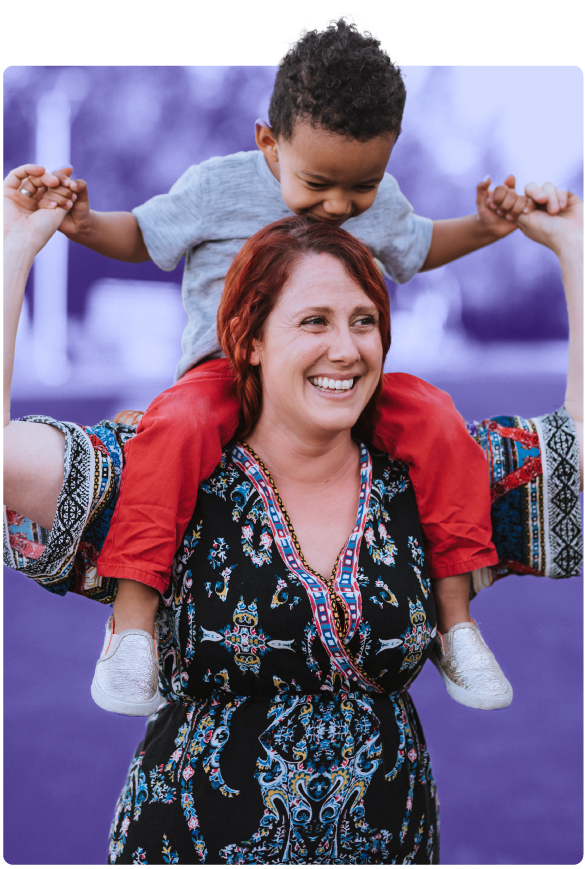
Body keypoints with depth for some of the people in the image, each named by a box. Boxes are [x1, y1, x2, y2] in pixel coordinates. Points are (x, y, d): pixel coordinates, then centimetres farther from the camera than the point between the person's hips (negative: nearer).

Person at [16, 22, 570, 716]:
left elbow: (418, 248, 28)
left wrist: (484, 227, 11)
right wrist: (83, 223, -12)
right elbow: (142, 236, 8)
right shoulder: (215, 188, -5)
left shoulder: (380, 205, 7)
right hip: (227, 370, -3)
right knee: (176, 427, -37)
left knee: (437, 420, -23)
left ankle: (454, 612, -11)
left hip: (344, 381, 3)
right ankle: (133, 611, -28)